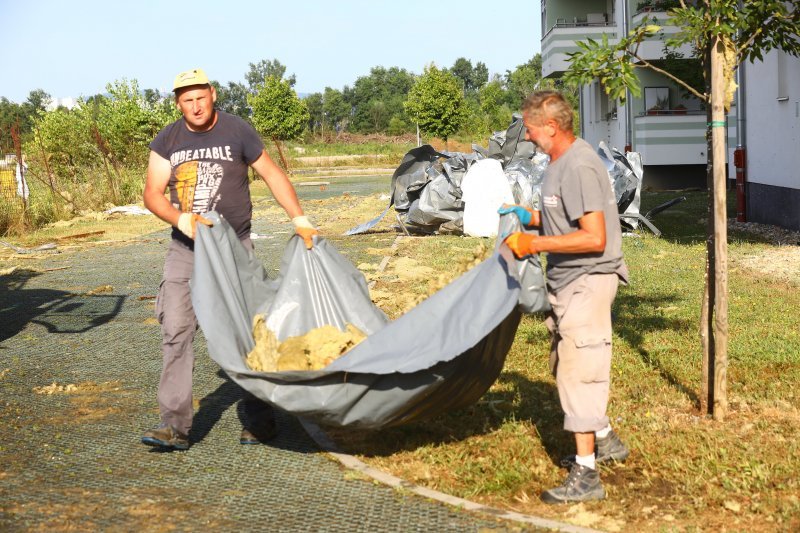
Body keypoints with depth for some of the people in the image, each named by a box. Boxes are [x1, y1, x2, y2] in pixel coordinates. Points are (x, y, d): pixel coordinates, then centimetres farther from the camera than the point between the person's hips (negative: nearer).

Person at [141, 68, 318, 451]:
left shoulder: (237, 132, -4)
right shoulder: (167, 142, 3)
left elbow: (271, 174, 3)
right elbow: (152, 194, -1)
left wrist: (300, 220, -3)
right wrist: (181, 219, -21)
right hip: (185, 249, 2)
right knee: (175, 330, -8)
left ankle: (259, 420, 12)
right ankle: (174, 424, -5)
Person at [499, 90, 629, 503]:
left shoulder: (578, 167, -23)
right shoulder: (560, 160, 9)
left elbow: (594, 237, -28)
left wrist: (535, 243, -25)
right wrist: (530, 217, 9)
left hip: (588, 281, -11)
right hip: (568, 282, 11)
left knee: (577, 371, -7)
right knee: (566, 366, 21)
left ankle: (586, 475, 0)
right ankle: (605, 441, 37)